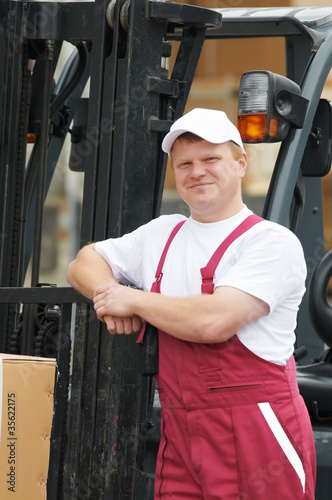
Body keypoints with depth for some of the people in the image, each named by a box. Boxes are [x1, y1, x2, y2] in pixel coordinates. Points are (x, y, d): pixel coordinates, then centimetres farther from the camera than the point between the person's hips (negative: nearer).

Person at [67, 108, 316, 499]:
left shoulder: (274, 243, -7)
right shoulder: (162, 234, 16)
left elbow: (212, 321, -19)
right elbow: (84, 262, 24)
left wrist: (134, 300, -5)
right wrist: (108, 293, 1)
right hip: (179, 435, 6)